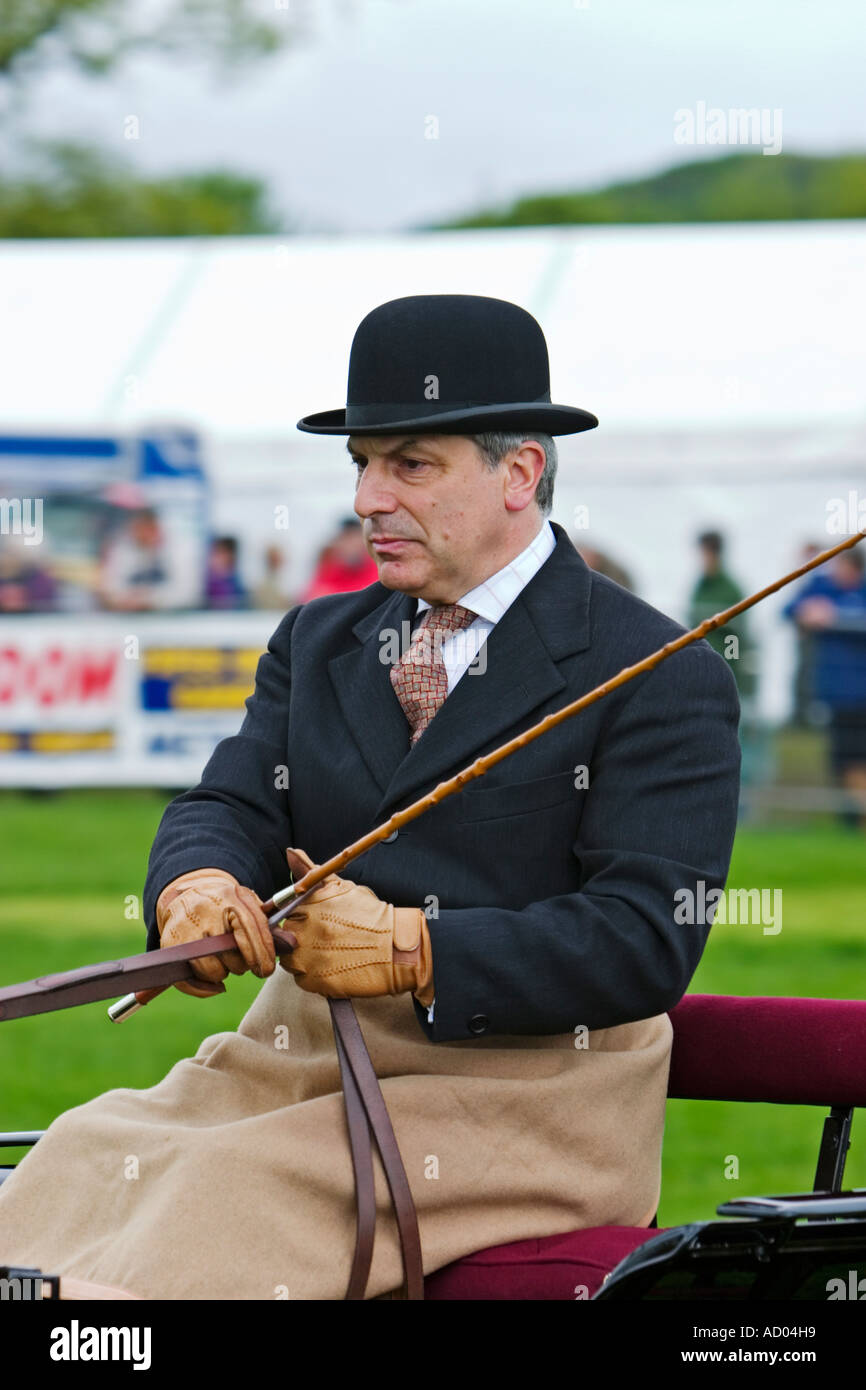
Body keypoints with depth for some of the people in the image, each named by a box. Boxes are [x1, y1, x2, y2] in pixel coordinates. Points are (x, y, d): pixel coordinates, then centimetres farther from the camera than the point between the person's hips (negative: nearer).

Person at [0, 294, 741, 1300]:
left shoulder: (660, 679, -3)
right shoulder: (318, 641, 19)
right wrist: (196, 885, -17)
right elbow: (232, 805, 8)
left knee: (228, 1189, -29)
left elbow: (647, 939, -12)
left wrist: (415, 952, -20)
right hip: (297, 1054, 6)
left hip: (526, 1091, -6)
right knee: (81, 1159, -20)